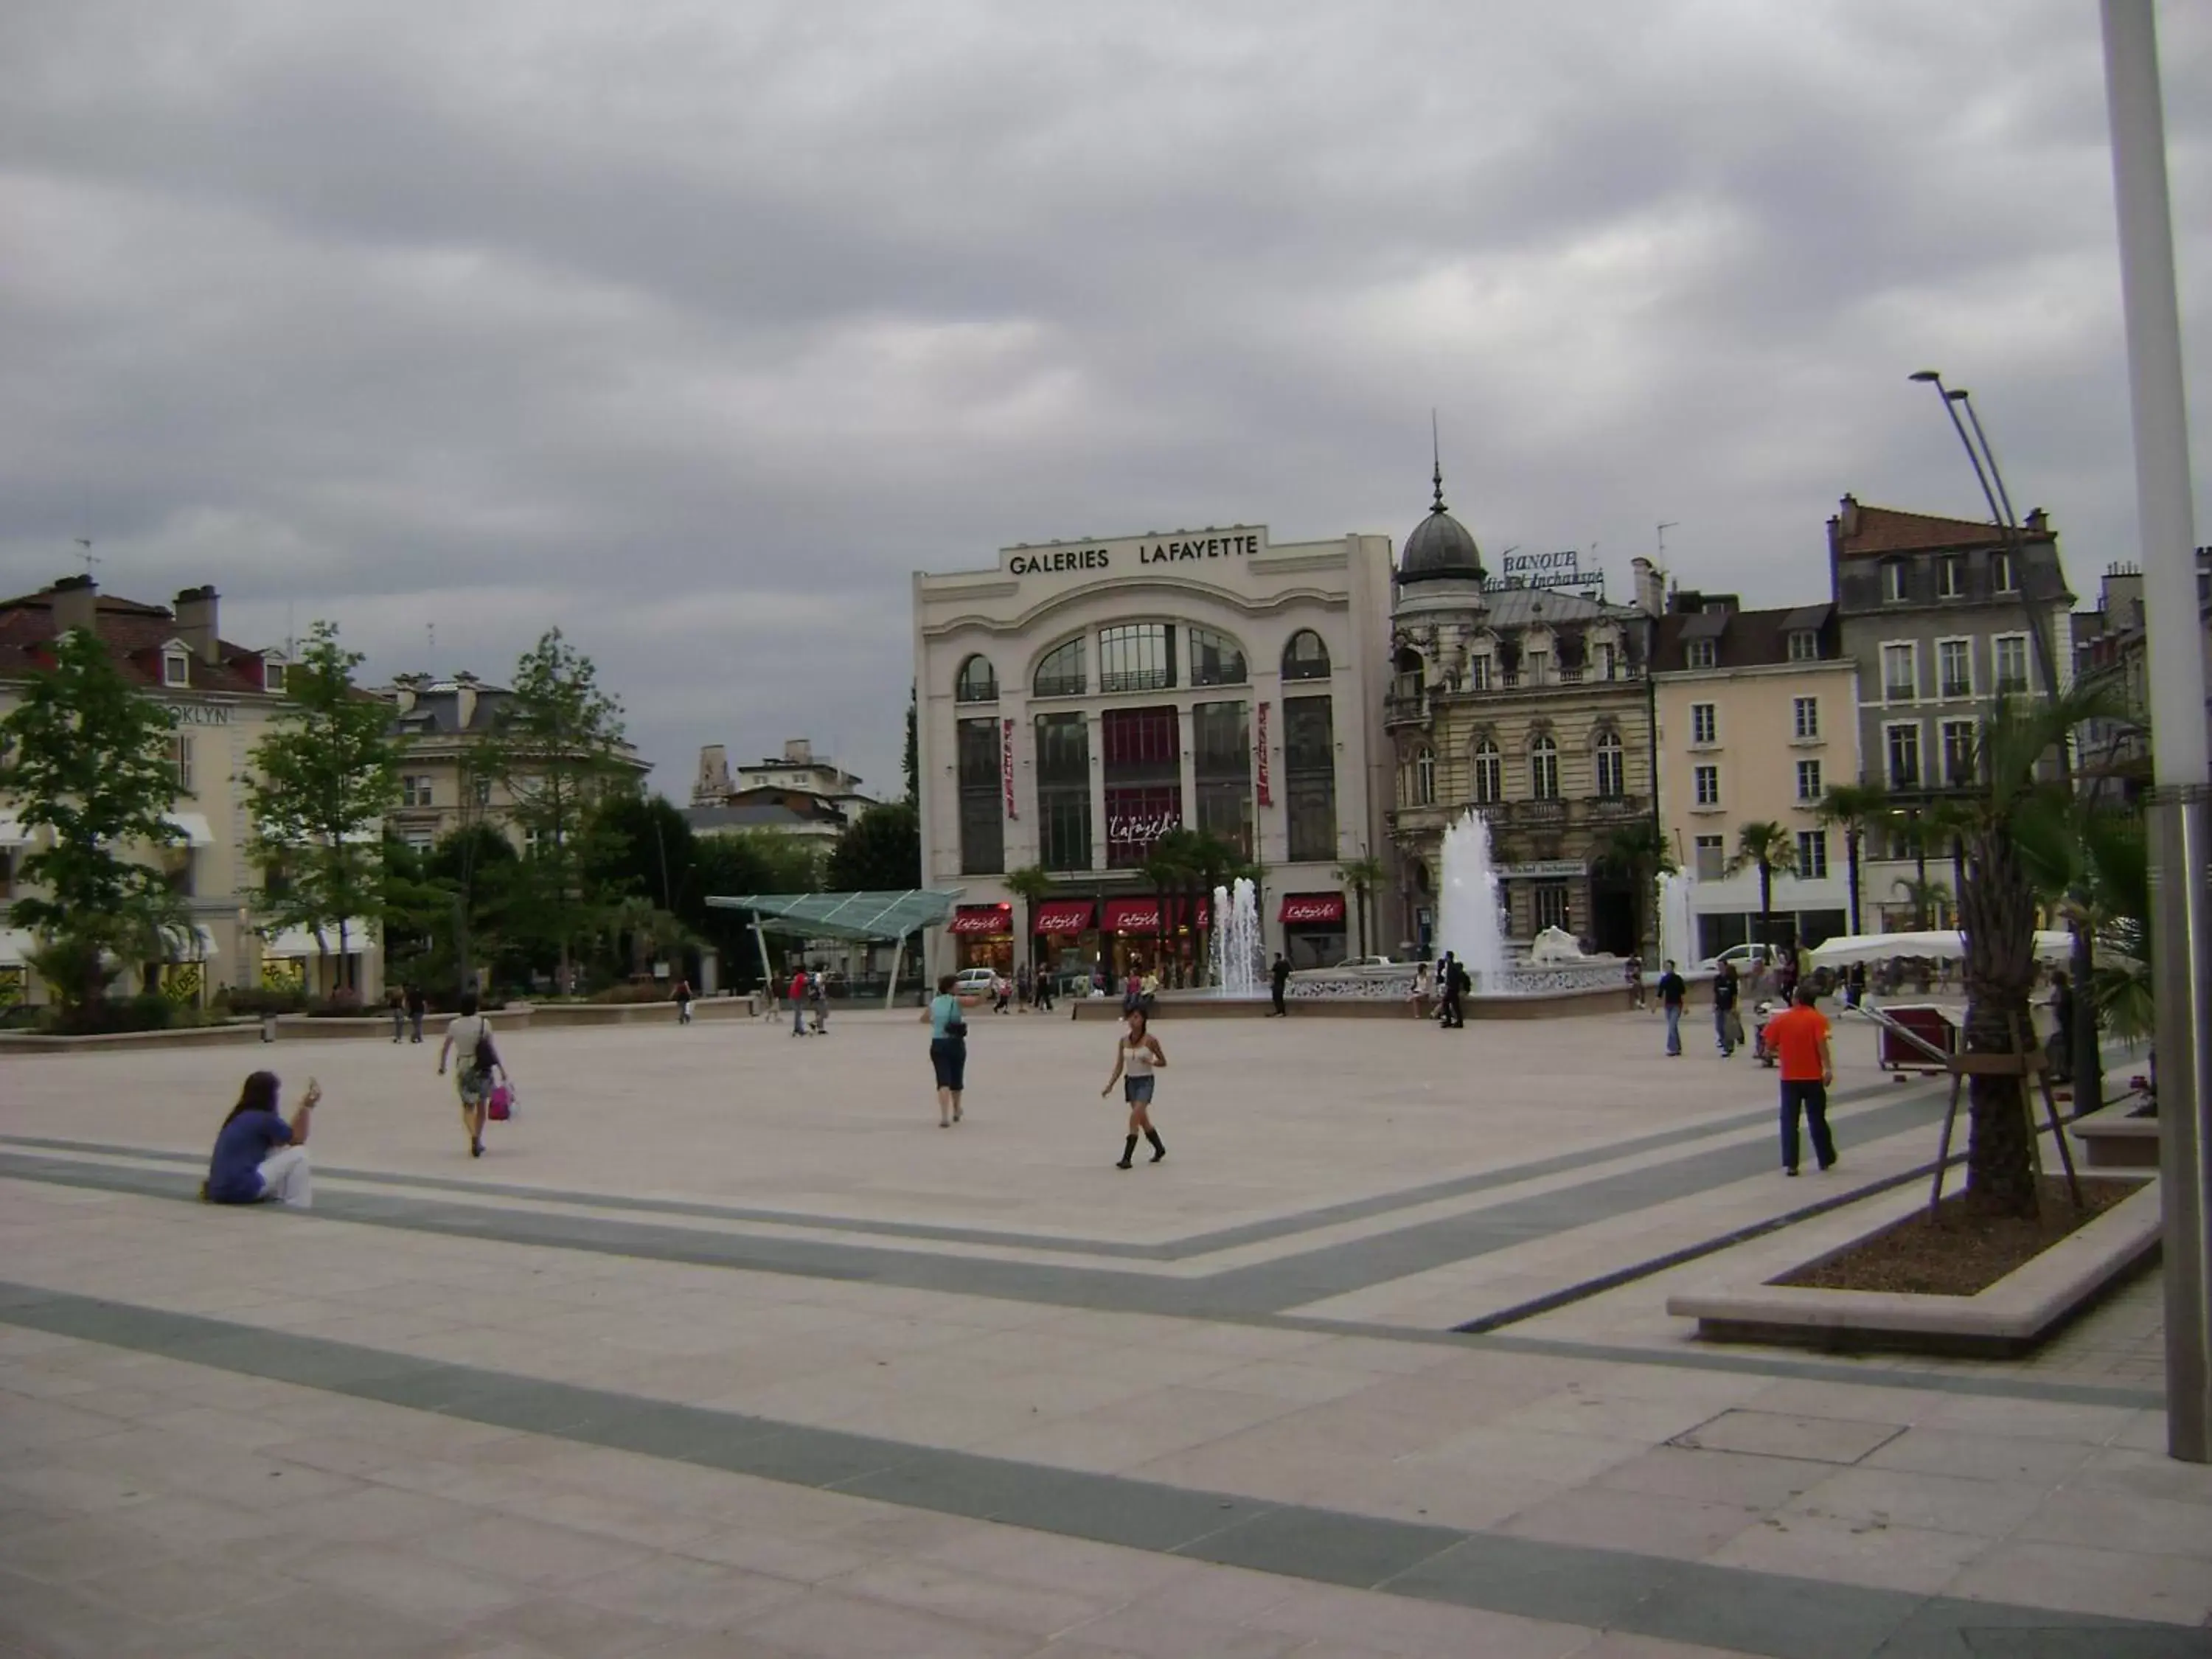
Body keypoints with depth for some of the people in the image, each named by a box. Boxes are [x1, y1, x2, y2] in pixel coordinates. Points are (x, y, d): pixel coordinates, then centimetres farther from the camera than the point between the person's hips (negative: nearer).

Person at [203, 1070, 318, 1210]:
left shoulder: (239, 1116, 17)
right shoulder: (264, 1119, -9)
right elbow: (298, 1139, 5)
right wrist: (308, 1106, 6)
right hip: (241, 1189, -9)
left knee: (279, 1152, 26)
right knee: (298, 1153, 1)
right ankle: (298, 1205, 1)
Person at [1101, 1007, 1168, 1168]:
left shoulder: (1150, 1040, -9)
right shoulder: (1123, 1041, 2)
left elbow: (1163, 1062, -1)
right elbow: (1119, 1066, 6)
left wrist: (1150, 1062, -20)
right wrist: (1110, 1085, -2)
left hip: (1145, 1081, -5)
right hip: (1130, 1082, 5)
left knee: (1135, 1117, -18)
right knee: (1143, 1120, 15)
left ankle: (1126, 1158, -17)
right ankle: (1160, 1149, 37)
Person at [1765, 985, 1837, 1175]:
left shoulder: (1780, 1019, 1)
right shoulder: (1818, 1019, -5)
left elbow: (1770, 1046, 3)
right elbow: (1822, 1044, -18)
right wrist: (1828, 1069, -19)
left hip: (1789, 1078, 1)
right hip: (1813, 1077, -1)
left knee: (1789, 1122, 3)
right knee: (1817, 1120, 11)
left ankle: (1790, 1164, -3)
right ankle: (1826, 1160, 23)